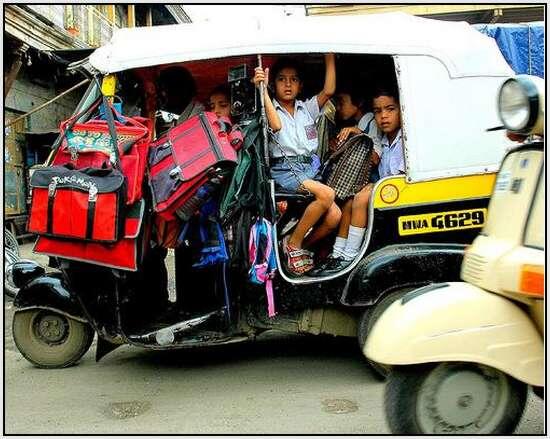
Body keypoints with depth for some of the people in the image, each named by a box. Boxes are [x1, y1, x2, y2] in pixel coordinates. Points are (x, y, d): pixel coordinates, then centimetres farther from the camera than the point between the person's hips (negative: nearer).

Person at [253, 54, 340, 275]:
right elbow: (276, 125, -17)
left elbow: (328, 91, 3)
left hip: (311, 168, 5)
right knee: (326, 194, -30)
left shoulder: (307, 108, 19)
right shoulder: (270, 109, 6)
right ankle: (293, 243, -12)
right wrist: (263, 90, -21)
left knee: (334, 216, -16)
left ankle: (302, 246, 9)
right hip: (284, 170, -5)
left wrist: (329, 56, 2)